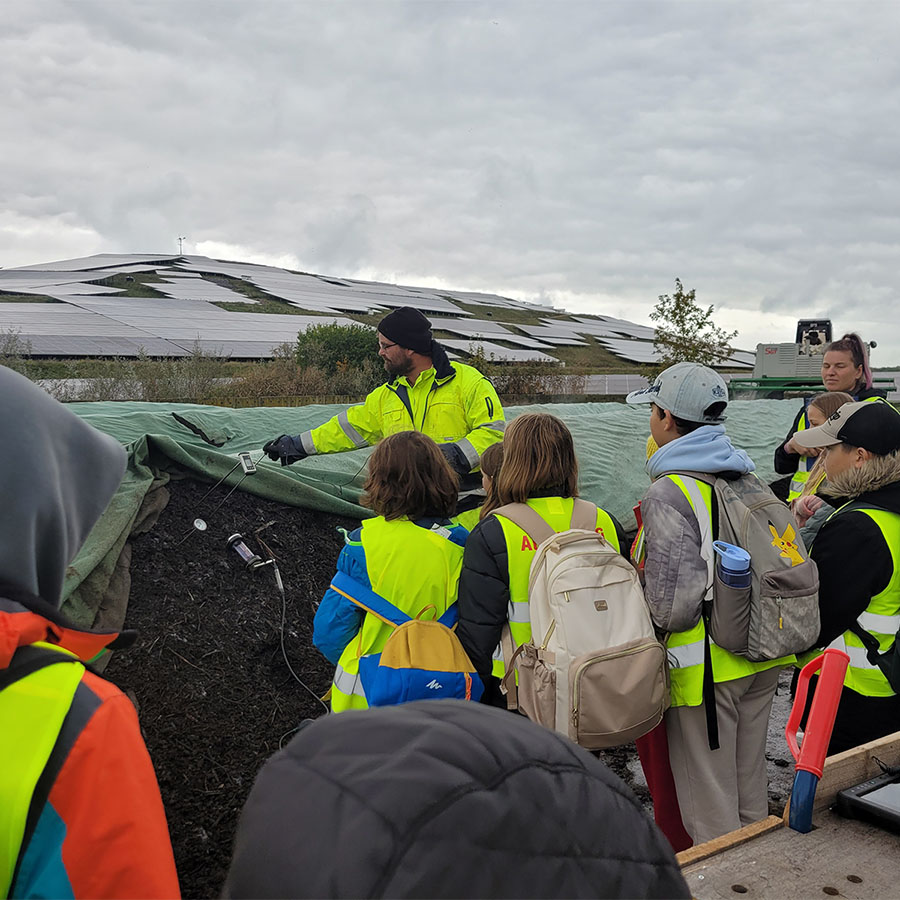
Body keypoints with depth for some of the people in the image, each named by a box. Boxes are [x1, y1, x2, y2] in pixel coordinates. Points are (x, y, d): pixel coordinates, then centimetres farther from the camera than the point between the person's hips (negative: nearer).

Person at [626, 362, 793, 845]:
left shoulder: (667, 493, -18)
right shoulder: (747, 476, 7)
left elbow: (675, 600, -24)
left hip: (706, 665, -8)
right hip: (763, 659, 8)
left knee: (710, 812, 7)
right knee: (750, 796, 24)